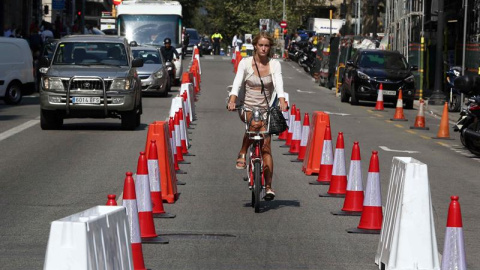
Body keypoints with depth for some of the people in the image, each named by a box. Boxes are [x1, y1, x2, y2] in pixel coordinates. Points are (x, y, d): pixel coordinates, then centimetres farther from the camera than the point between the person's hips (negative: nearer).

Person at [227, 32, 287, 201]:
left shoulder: (274, 64, 0)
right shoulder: (245, 63, -4)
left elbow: (278, 84, -14)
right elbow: (237, 83, -16)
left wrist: (282, 101, -34)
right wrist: (232, 100, -35)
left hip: (265, 109, 1)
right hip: (247, 108, -1)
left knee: (266, 146, -8)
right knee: (255, 124, -36)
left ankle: (268, 187, -5)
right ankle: (242, 155, -15)